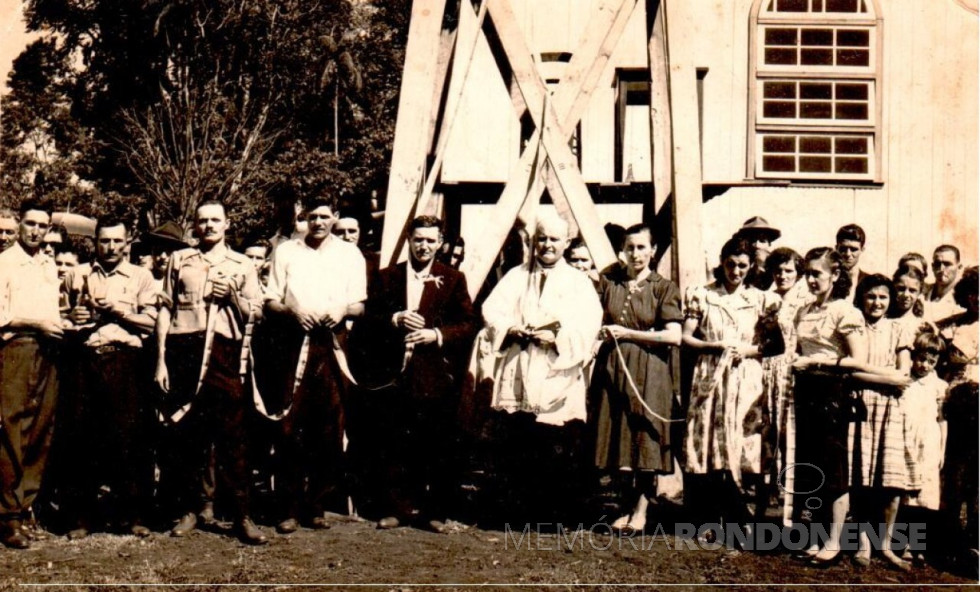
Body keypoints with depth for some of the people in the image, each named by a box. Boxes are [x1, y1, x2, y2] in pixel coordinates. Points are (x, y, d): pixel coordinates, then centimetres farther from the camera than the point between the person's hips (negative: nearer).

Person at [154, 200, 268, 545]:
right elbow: (165, 310, 12)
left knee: (231, 432, -4)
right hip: (183, 349, 1)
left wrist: (232, 295, -7)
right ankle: (189, 509, 14)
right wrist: (160, 360, 4)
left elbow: (253, 316, 12)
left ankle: (241, 515, -1)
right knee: (184, 432, 3)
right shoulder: (179, 260, 16)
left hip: (223, 350, -1)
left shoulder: (242, 265, 15)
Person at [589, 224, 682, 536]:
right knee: (621, 436, 6)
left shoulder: (664, 288, -2)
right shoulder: (609, 281, 9)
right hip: (612, 367, 3)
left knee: (645, 437, -2)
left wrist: (627, 333, -13)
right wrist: (602, 331, -4)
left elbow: (674, 336, -11)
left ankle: (641, 509, 7)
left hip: (649, 371, -3)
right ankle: (631, 504, 17)